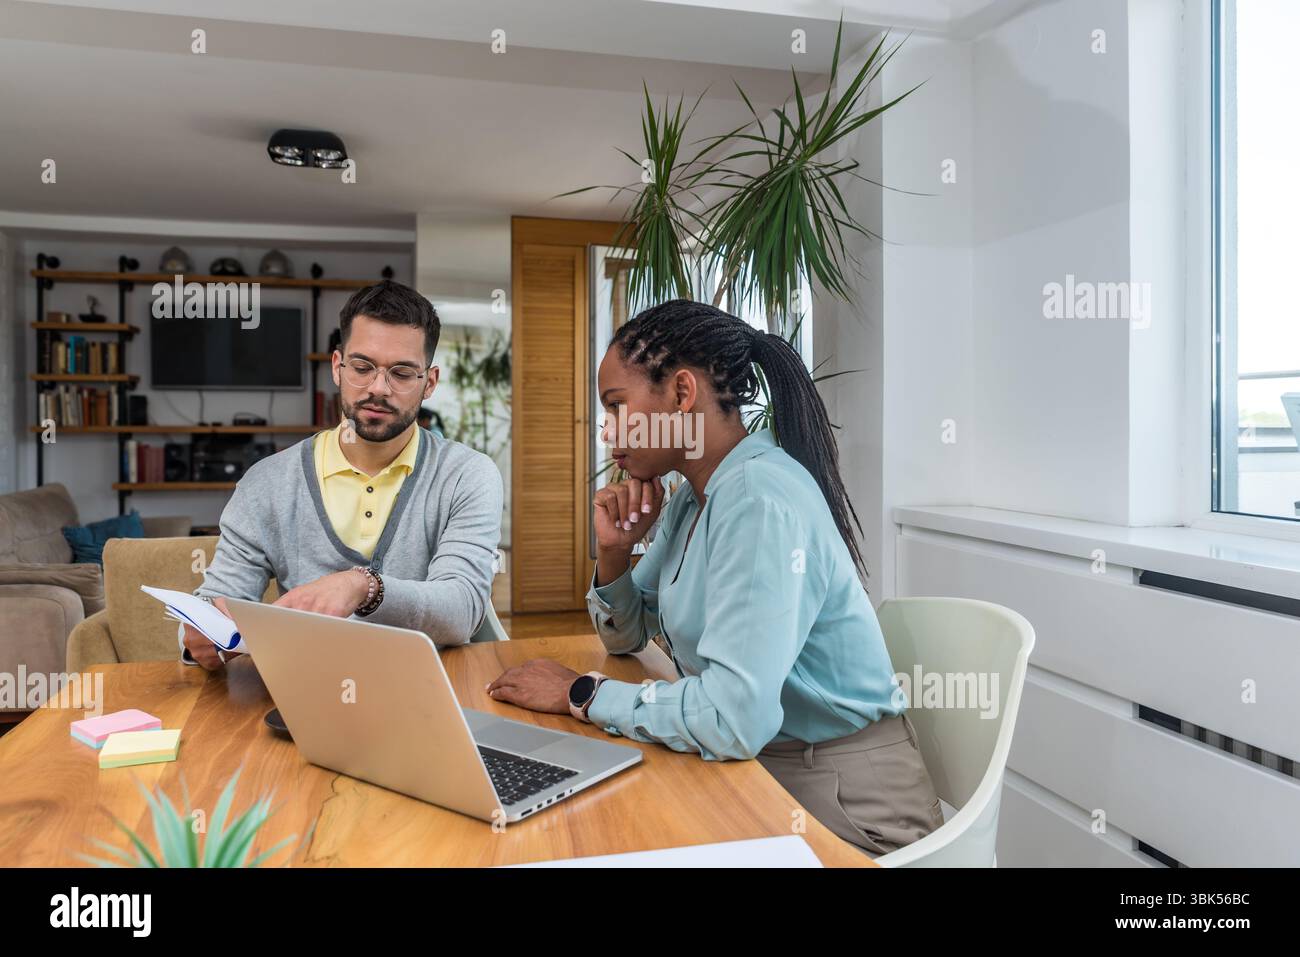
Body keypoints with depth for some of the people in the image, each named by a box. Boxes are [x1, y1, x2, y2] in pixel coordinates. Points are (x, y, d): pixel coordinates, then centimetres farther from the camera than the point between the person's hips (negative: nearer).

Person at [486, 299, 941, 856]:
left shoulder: (760, 500, -25)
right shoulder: (693, 497, 3)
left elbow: (733, 718, -31)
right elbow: (626, 638, 13)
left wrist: (580, 694, -18)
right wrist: (614, 553, -6)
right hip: (754, 763, 7)